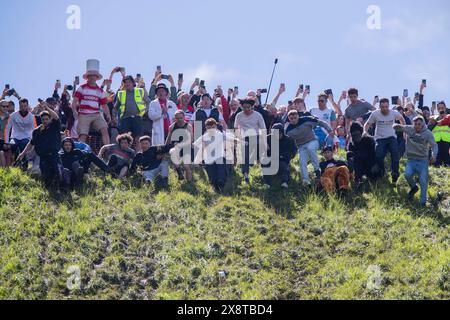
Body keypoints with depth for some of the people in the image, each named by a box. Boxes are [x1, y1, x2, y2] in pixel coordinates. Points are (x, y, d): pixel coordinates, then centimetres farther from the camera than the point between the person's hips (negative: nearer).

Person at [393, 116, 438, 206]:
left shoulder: (428, 133, -3)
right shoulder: (409, 129, 1)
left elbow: (434, 145, -6)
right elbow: (395, 127, 7)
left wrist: (434, 156, -25)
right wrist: (397, 126, -19)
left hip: (423, 160, -1)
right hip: (411, 160, 1)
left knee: (423, 181, -9)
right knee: (407, 175, -24)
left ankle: (423, 202, 1)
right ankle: (414, 188, 8)